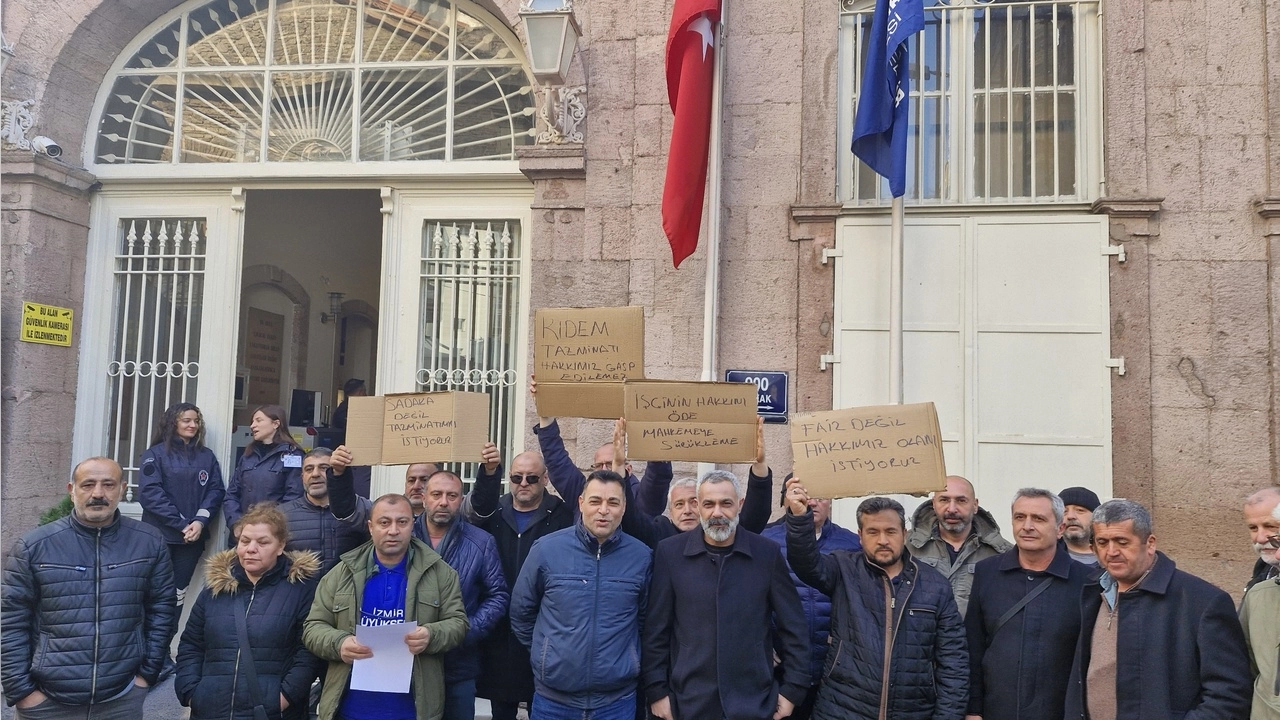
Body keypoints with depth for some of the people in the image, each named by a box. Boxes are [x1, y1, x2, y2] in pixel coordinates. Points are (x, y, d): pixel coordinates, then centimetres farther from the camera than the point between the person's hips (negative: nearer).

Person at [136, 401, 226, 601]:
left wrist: (200, 521, -13)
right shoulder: (156, 454, 0)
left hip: (193, 537, 3)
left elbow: (216, 491, 5)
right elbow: (150, 492, -11)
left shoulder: (207, 456, 11)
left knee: (178, 595, 8)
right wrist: (181, 524, -16)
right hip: (159, 536, -3)